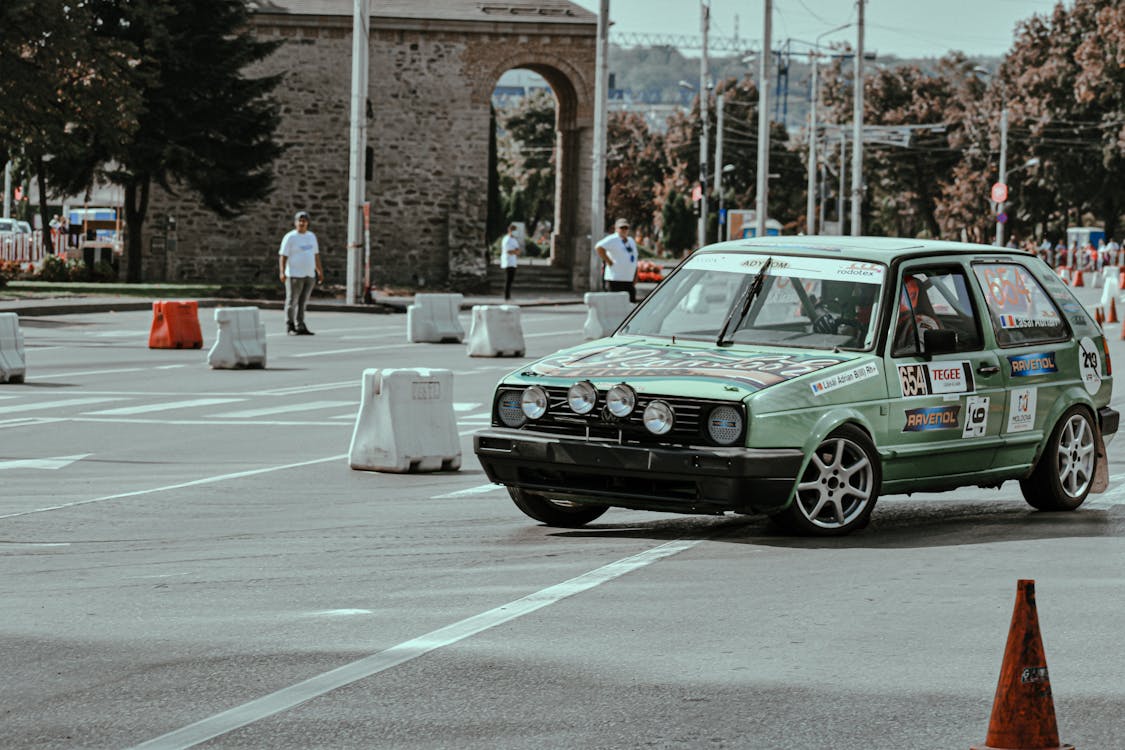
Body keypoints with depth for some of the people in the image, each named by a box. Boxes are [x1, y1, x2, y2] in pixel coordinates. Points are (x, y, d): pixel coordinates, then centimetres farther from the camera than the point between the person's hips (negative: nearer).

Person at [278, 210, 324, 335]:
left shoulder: (311, 236, 13)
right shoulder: (290, 237, -7)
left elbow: (316, 254, 21)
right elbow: (283, 256, -11)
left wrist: (320, 271, 18)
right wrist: (282, 272, -21)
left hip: (309, 275, 6)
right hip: (294, 275, -6)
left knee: (302, 302, 8)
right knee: (292, 302, -2)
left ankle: (300, 326, 11)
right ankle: (290, 327, 3)